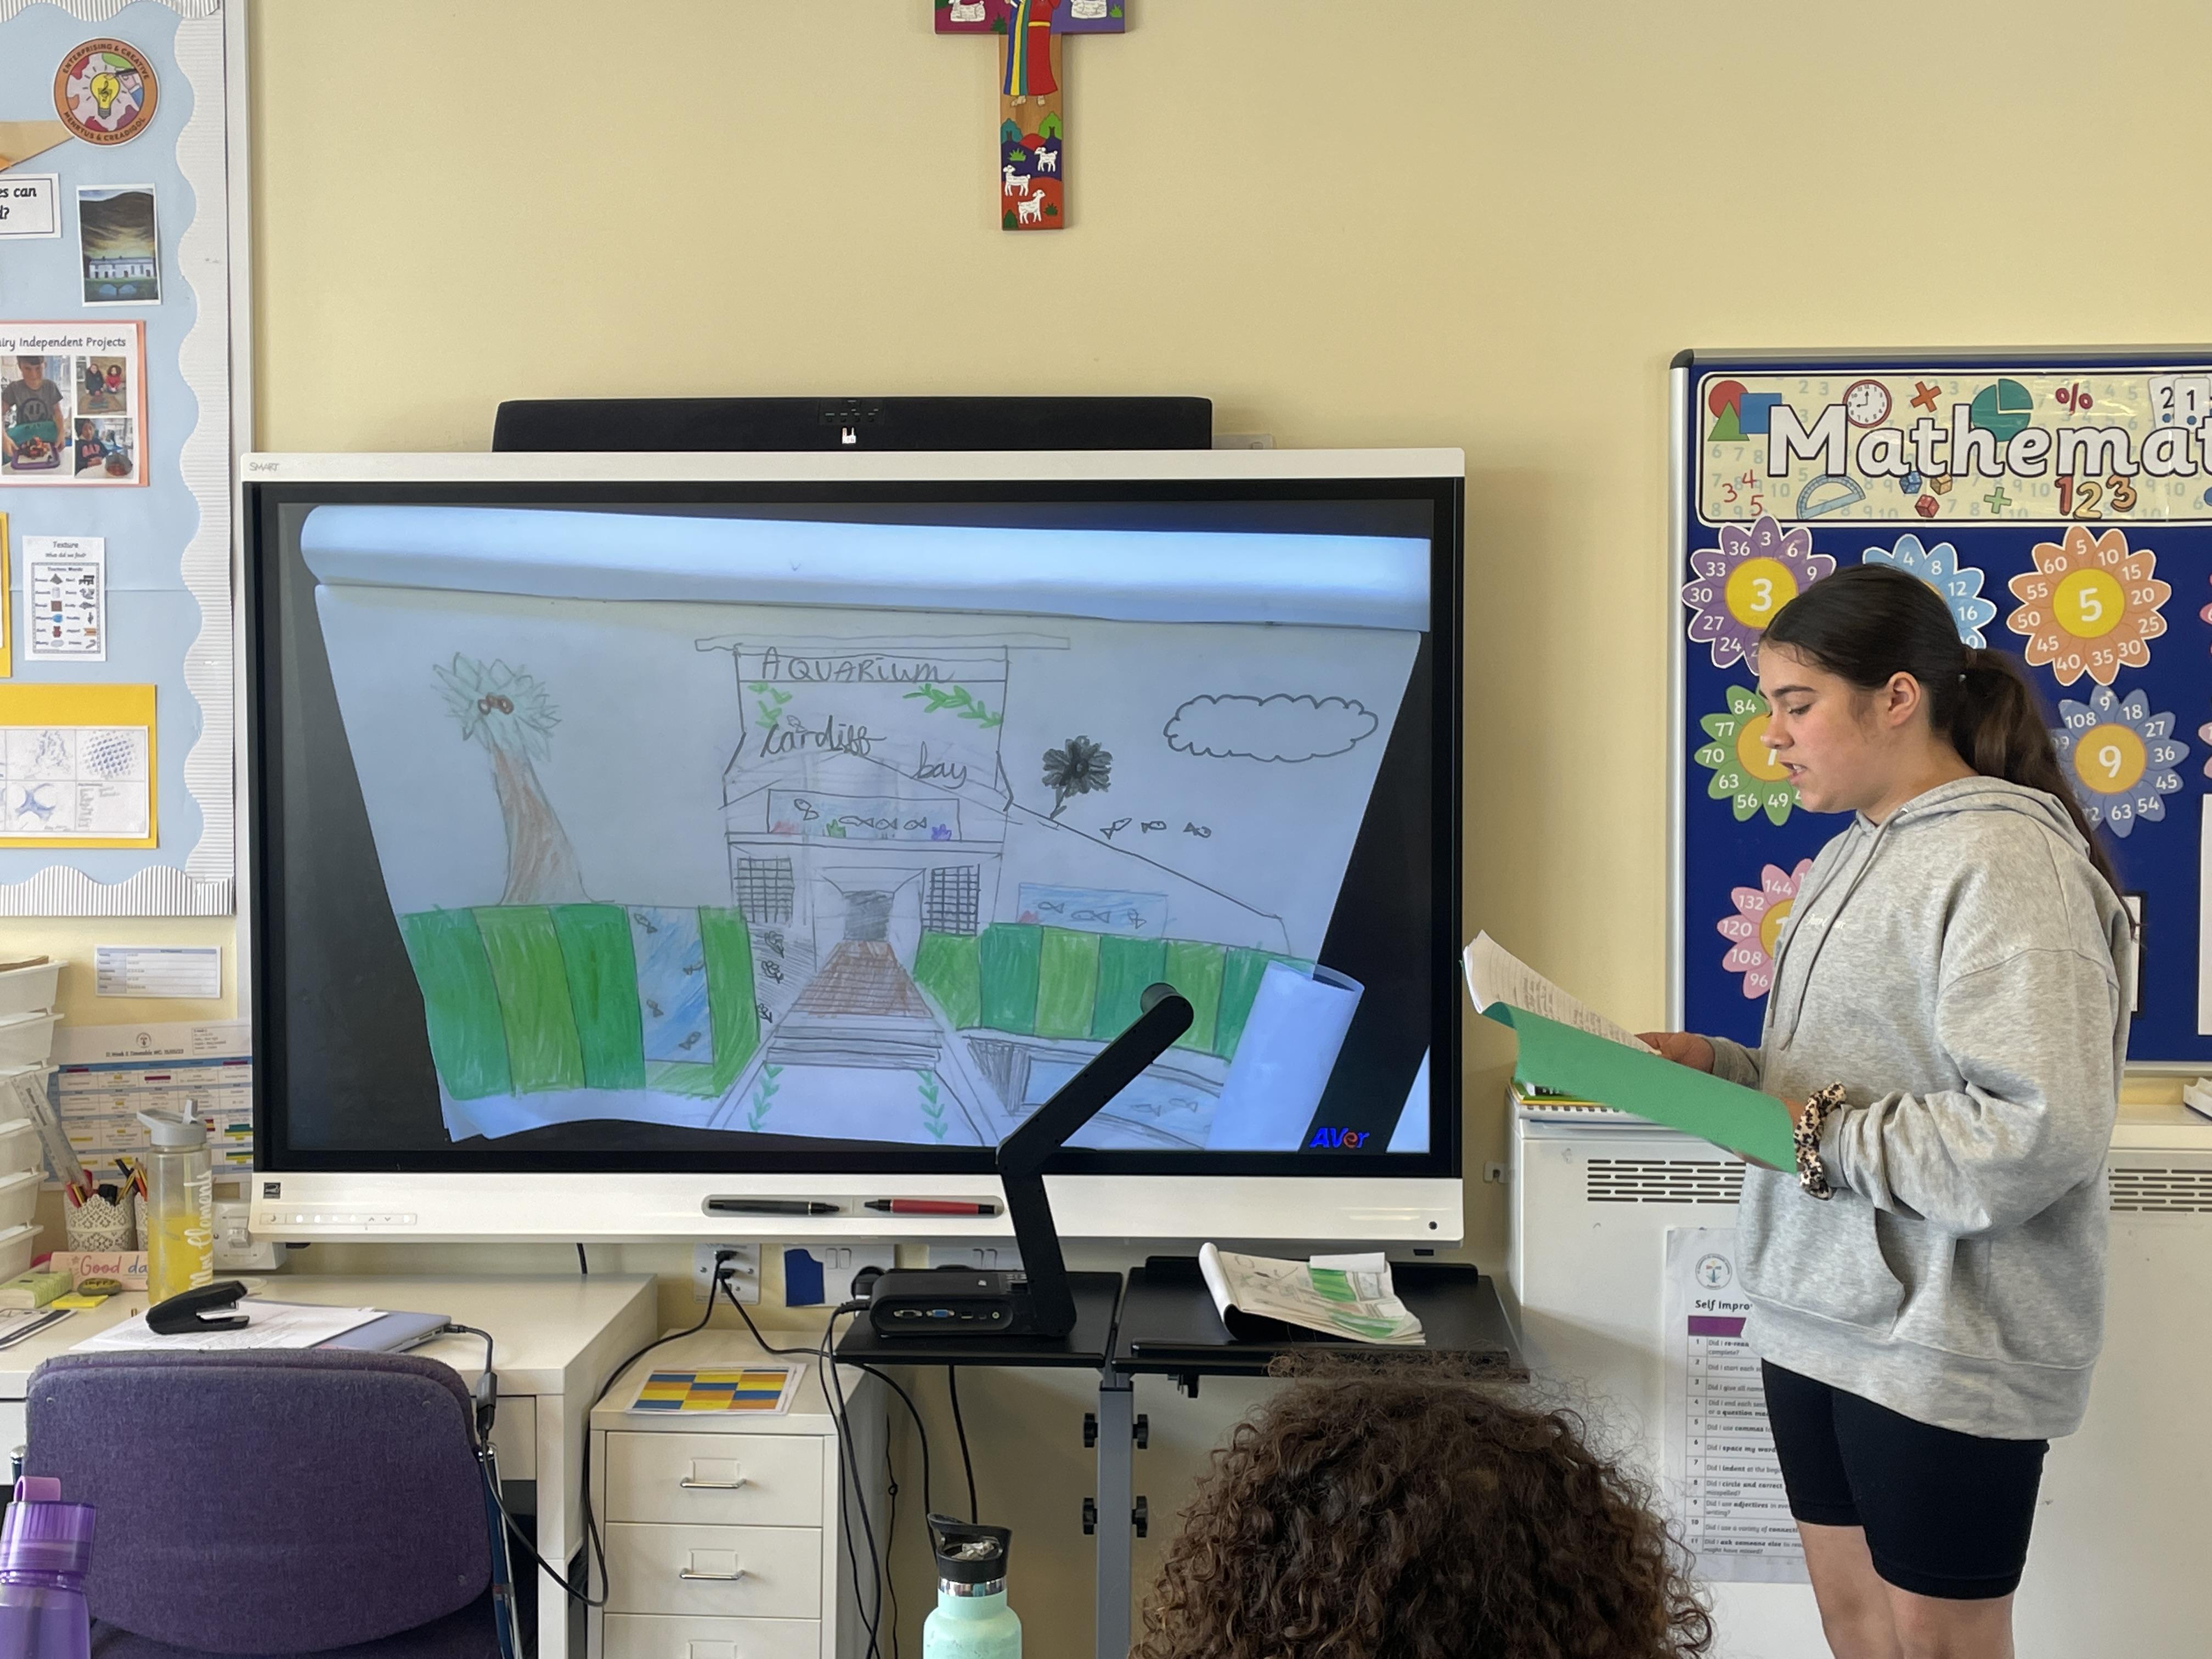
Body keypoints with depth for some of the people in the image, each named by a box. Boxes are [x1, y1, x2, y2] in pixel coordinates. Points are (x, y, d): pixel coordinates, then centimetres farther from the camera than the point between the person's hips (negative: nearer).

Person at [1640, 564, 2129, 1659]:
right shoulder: (1849, 859, 11)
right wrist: (1717, 1066, 1)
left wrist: (1821, 1137, -20)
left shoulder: (2007, 860, -18)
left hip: (1944, 1348, -8)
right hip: (1816, 1320, 8)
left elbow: (2039, 1134, -26)